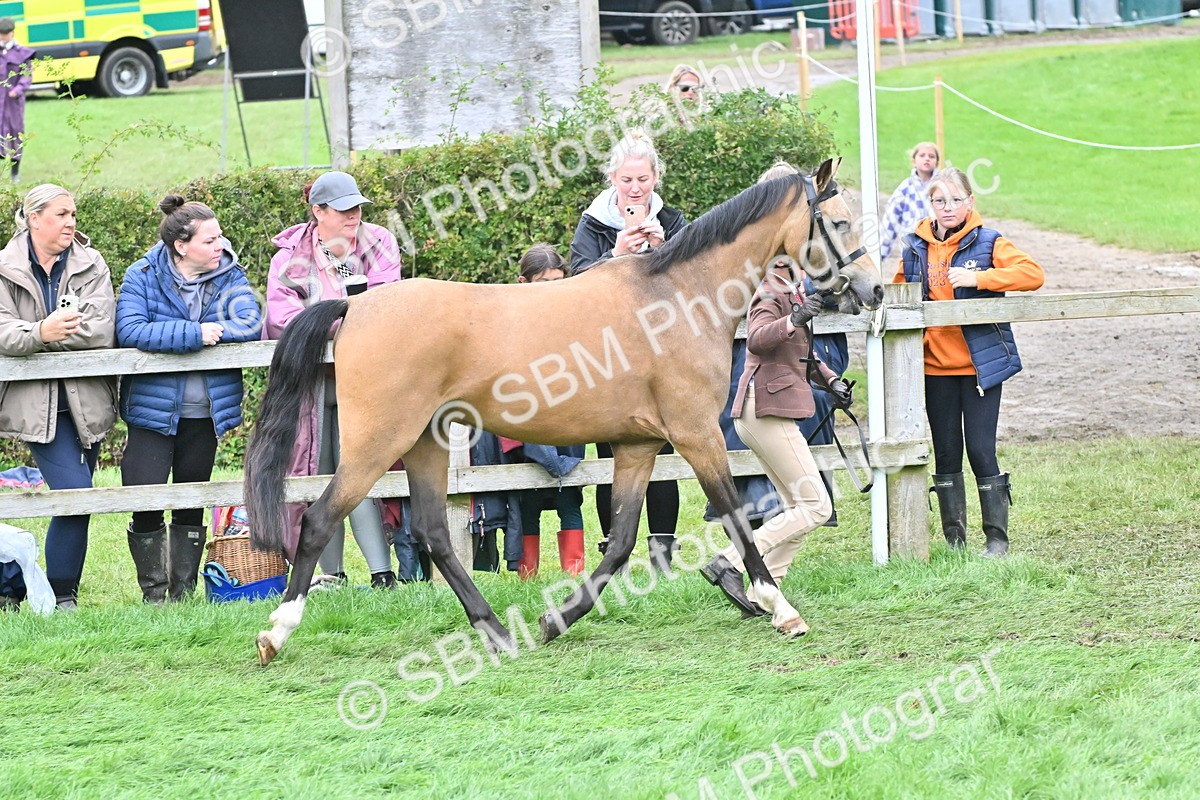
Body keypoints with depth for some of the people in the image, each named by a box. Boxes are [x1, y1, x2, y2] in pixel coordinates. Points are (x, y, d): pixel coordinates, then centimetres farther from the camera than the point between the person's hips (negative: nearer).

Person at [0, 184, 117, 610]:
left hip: (86, 399, 3)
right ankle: (61, 595, -2)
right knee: (75, 492, -15)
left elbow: (101, 330, -9)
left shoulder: (90, 265, 3)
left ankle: (63, 591, 19)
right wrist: (40, 332, -32)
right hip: (36, 403, -3)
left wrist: (53, 334, -18)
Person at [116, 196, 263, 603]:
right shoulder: (142, 277, -9)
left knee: (192, 504, 11)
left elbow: (251, 324, -14)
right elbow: (130, 331, -23)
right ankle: (153, 594, 8)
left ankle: (184, 593, 20)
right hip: (153, 408, -3)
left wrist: (212, 332, -24)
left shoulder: (229, 276, -1)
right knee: (146, 504, -7)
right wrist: (194, 333, -26)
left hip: (206, 412, 3)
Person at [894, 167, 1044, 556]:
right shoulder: (914, 248, 6)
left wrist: (978, 278, -28)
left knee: (981, 451, -6)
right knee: (946, 454, 9)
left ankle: (997, 537, 4)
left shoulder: (987, 243, -5)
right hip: (935, 365, 4)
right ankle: (953, 537, 17)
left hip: (980, 363, -4)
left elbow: (1033, 274, -19)